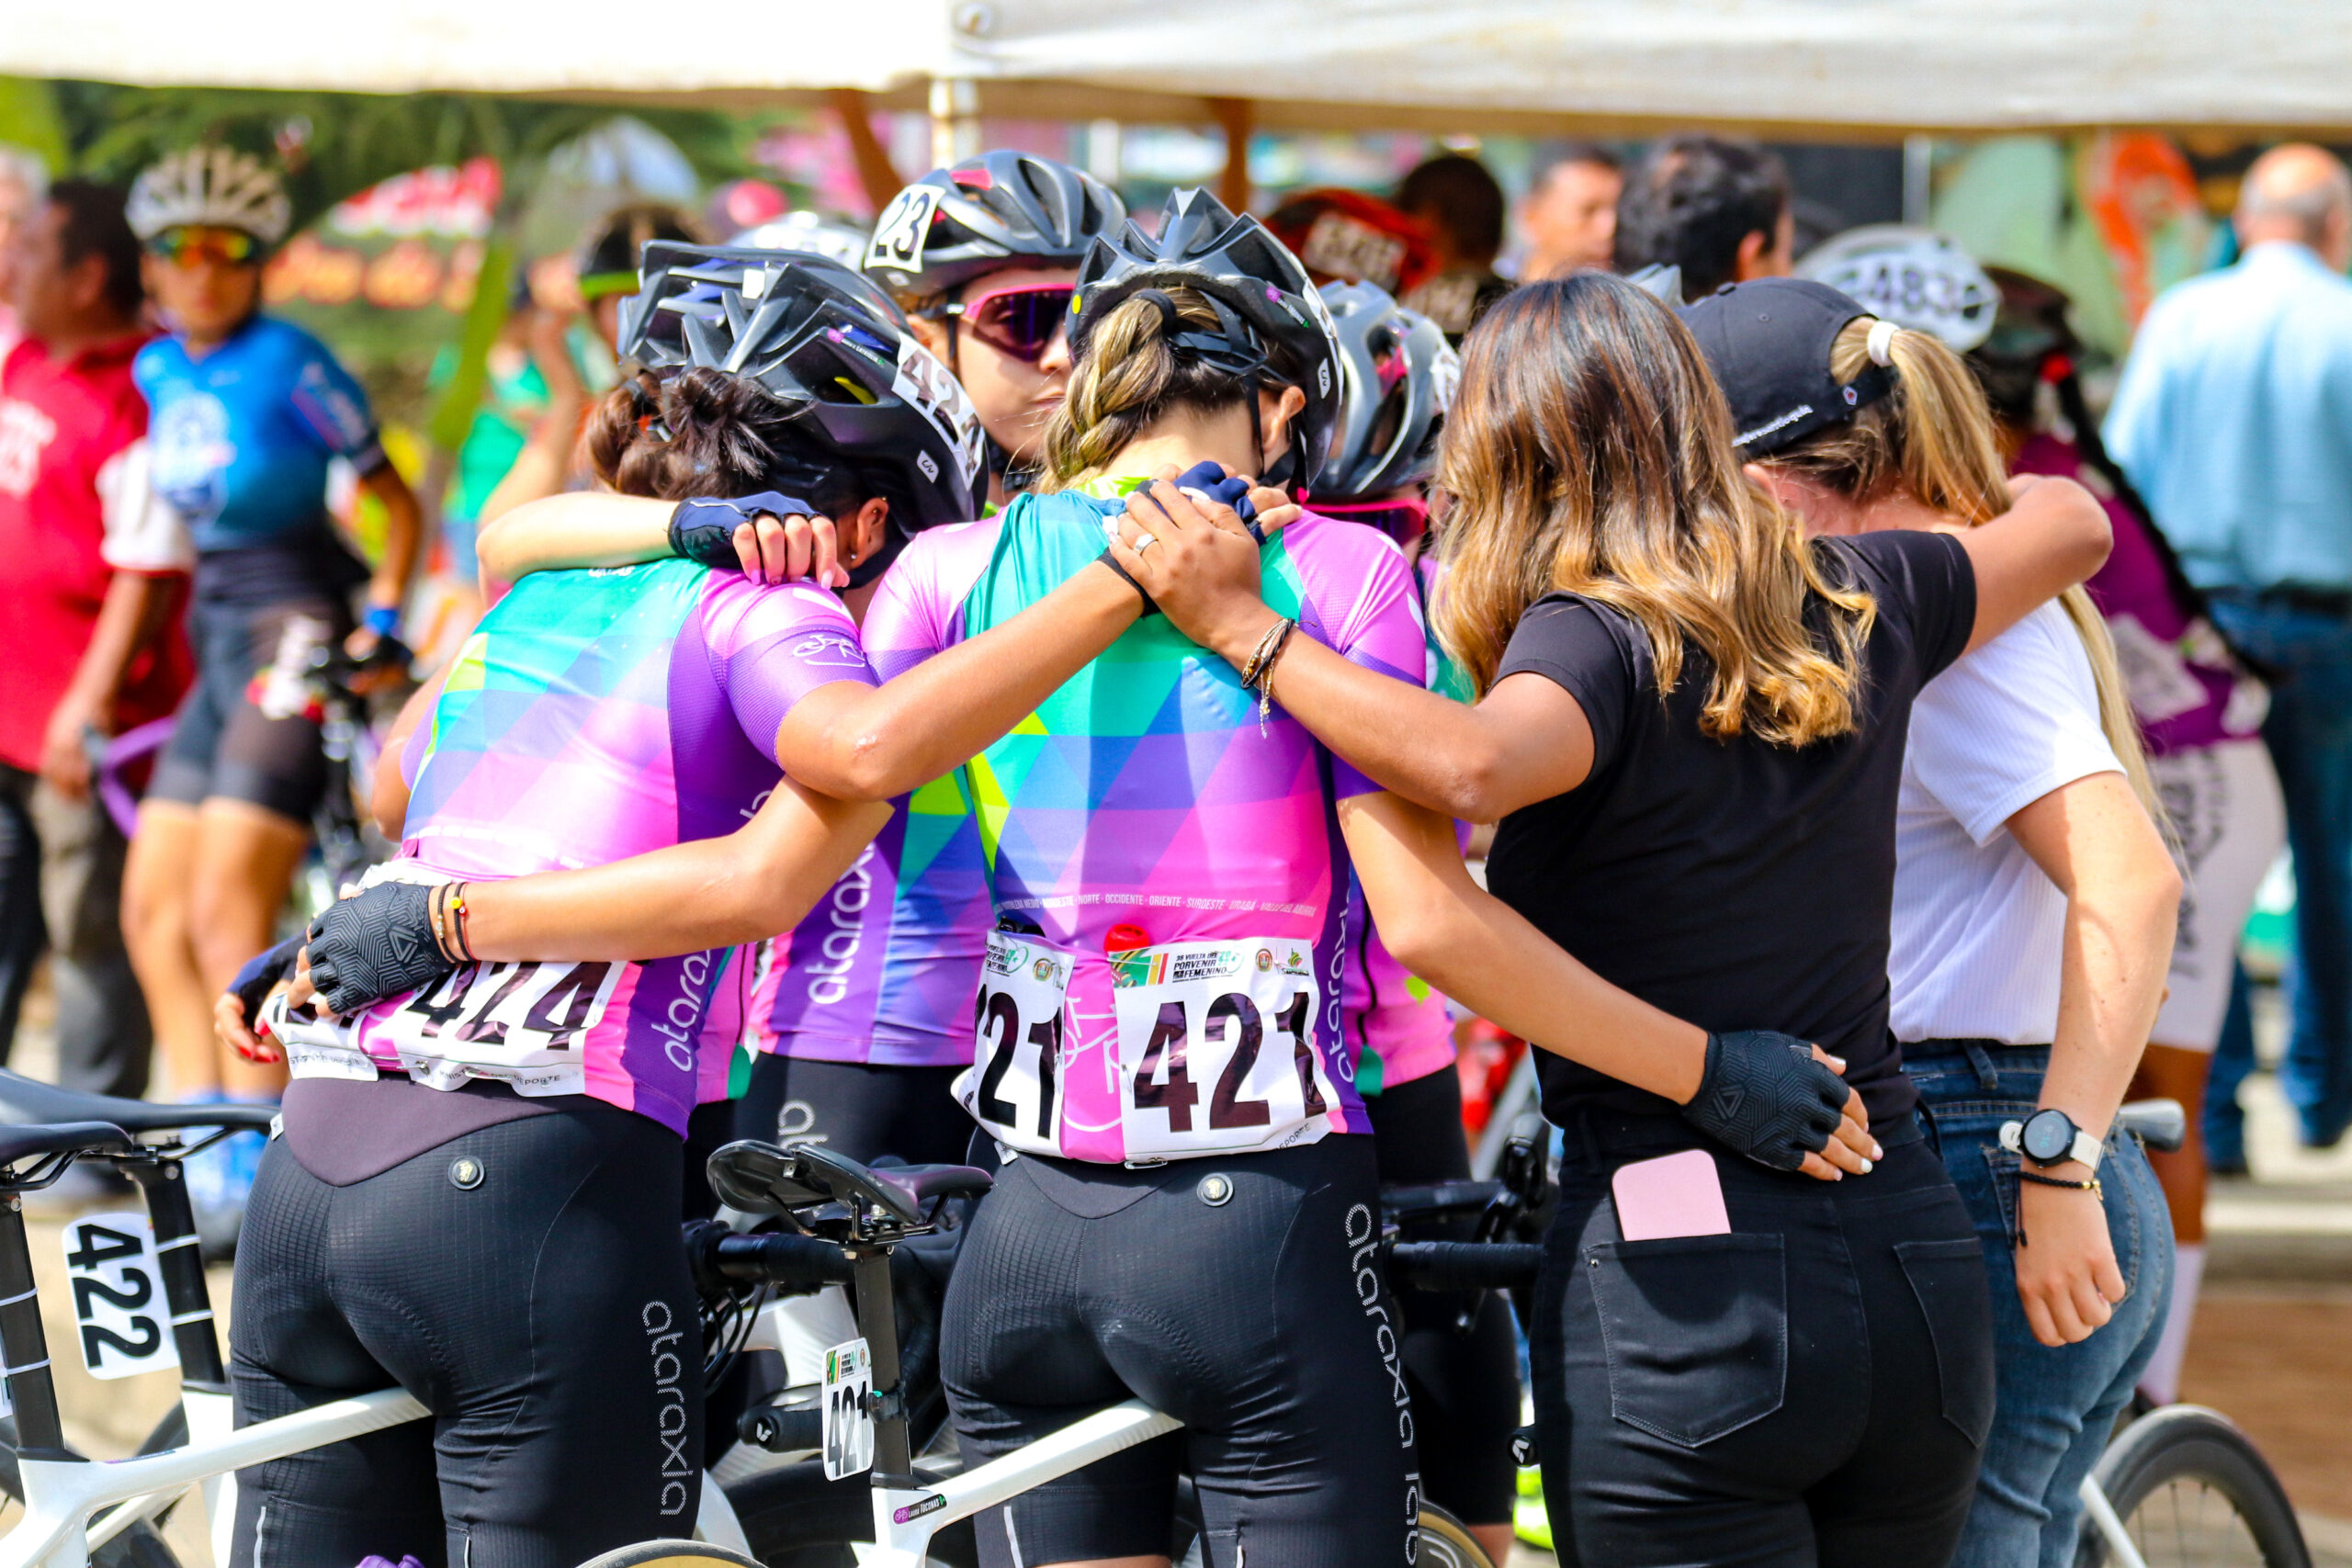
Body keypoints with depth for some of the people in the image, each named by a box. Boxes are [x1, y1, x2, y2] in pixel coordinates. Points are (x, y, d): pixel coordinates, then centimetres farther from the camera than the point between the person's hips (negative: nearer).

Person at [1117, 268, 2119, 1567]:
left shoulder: (1599, 639, -11)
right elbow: (2071, 524, 27)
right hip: (1918, 1279, 6)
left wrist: (1239, 627, -23)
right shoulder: (1853, 606, 8)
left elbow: (1472, 766, -34)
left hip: (1681, 1295, -6)